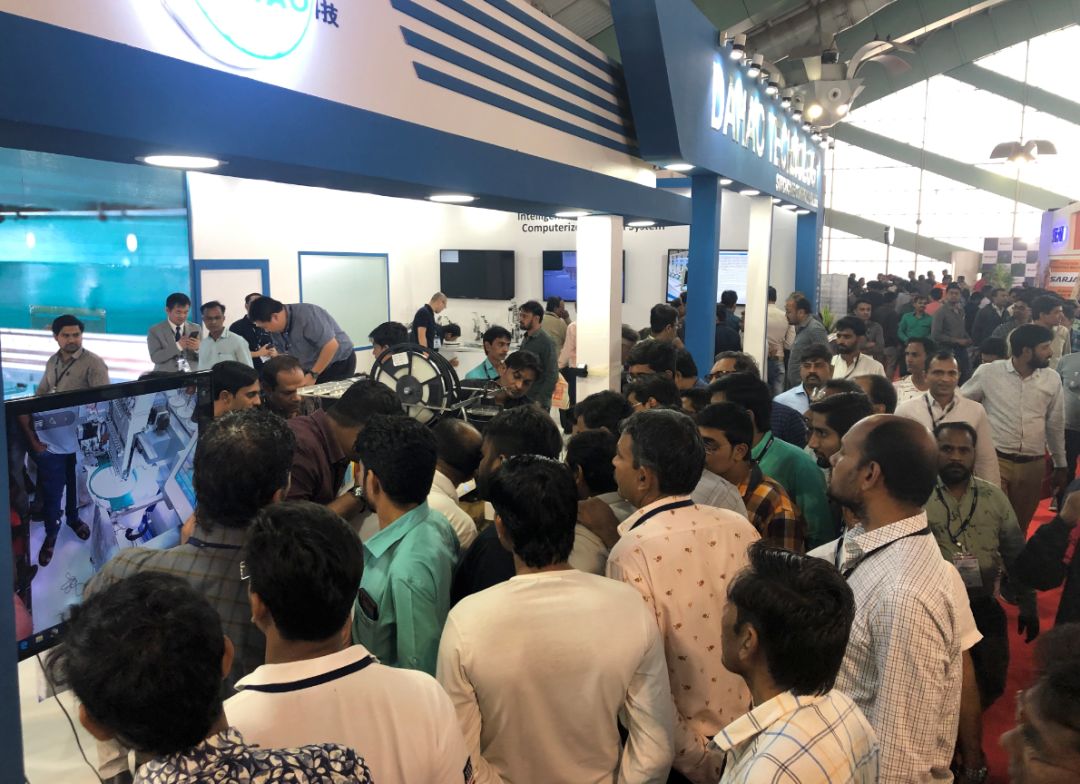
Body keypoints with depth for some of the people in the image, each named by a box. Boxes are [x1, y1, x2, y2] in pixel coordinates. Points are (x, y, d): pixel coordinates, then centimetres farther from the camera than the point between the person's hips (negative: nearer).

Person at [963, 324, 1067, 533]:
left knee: (1020, 527, 14)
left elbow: (1056, 425, 13)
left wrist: (1060, 465, 18)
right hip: (995, 461, -3)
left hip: (1033, 466, 3)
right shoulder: (988, 373, -7)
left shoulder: (1052, 379, 3)